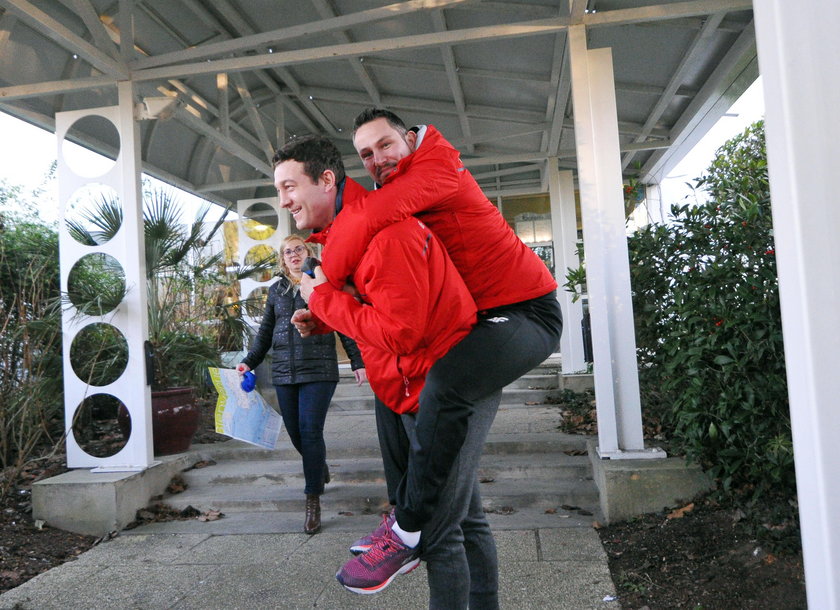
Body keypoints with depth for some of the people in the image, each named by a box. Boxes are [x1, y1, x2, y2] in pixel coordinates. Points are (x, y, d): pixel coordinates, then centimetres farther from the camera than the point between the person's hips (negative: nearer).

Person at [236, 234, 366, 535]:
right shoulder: (276, 290, 16)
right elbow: (266, 332, 21)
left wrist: (358, 362, -5)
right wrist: (249, 362, 12)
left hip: (318, 370, -4)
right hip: (284, 373, 5)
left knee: (310, 430, -10)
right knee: (294, 431, 8)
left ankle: (313, 501, -2)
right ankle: (319, 468, 39)